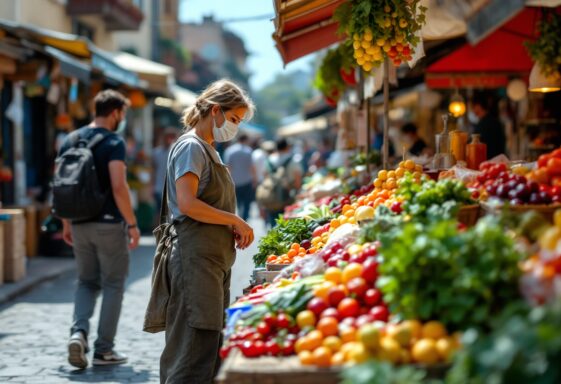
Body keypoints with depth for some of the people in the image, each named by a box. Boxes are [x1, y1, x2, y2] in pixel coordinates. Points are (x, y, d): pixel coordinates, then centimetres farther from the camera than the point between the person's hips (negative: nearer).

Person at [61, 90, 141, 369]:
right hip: (109, 224, -5)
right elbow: (118, 188, -20)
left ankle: (78, 331, -6)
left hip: (80, 224, 6)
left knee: (86, 282, 17)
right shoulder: (113, 142, -11)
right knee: (113, 285, 6)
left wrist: (66, 223, 18)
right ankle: (103, 350, 8)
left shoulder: (70, 141, 9)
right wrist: (132, 224, -12)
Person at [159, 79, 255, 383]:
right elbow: (187, 204, -21)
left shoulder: (208, 149, 19)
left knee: (210, 344, 10)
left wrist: (232, 229, 5)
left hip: (215, 258, 10)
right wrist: (235, 220, -13)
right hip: (196, 257, -10)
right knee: (195, 345, -11)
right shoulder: (191, 147, -9)